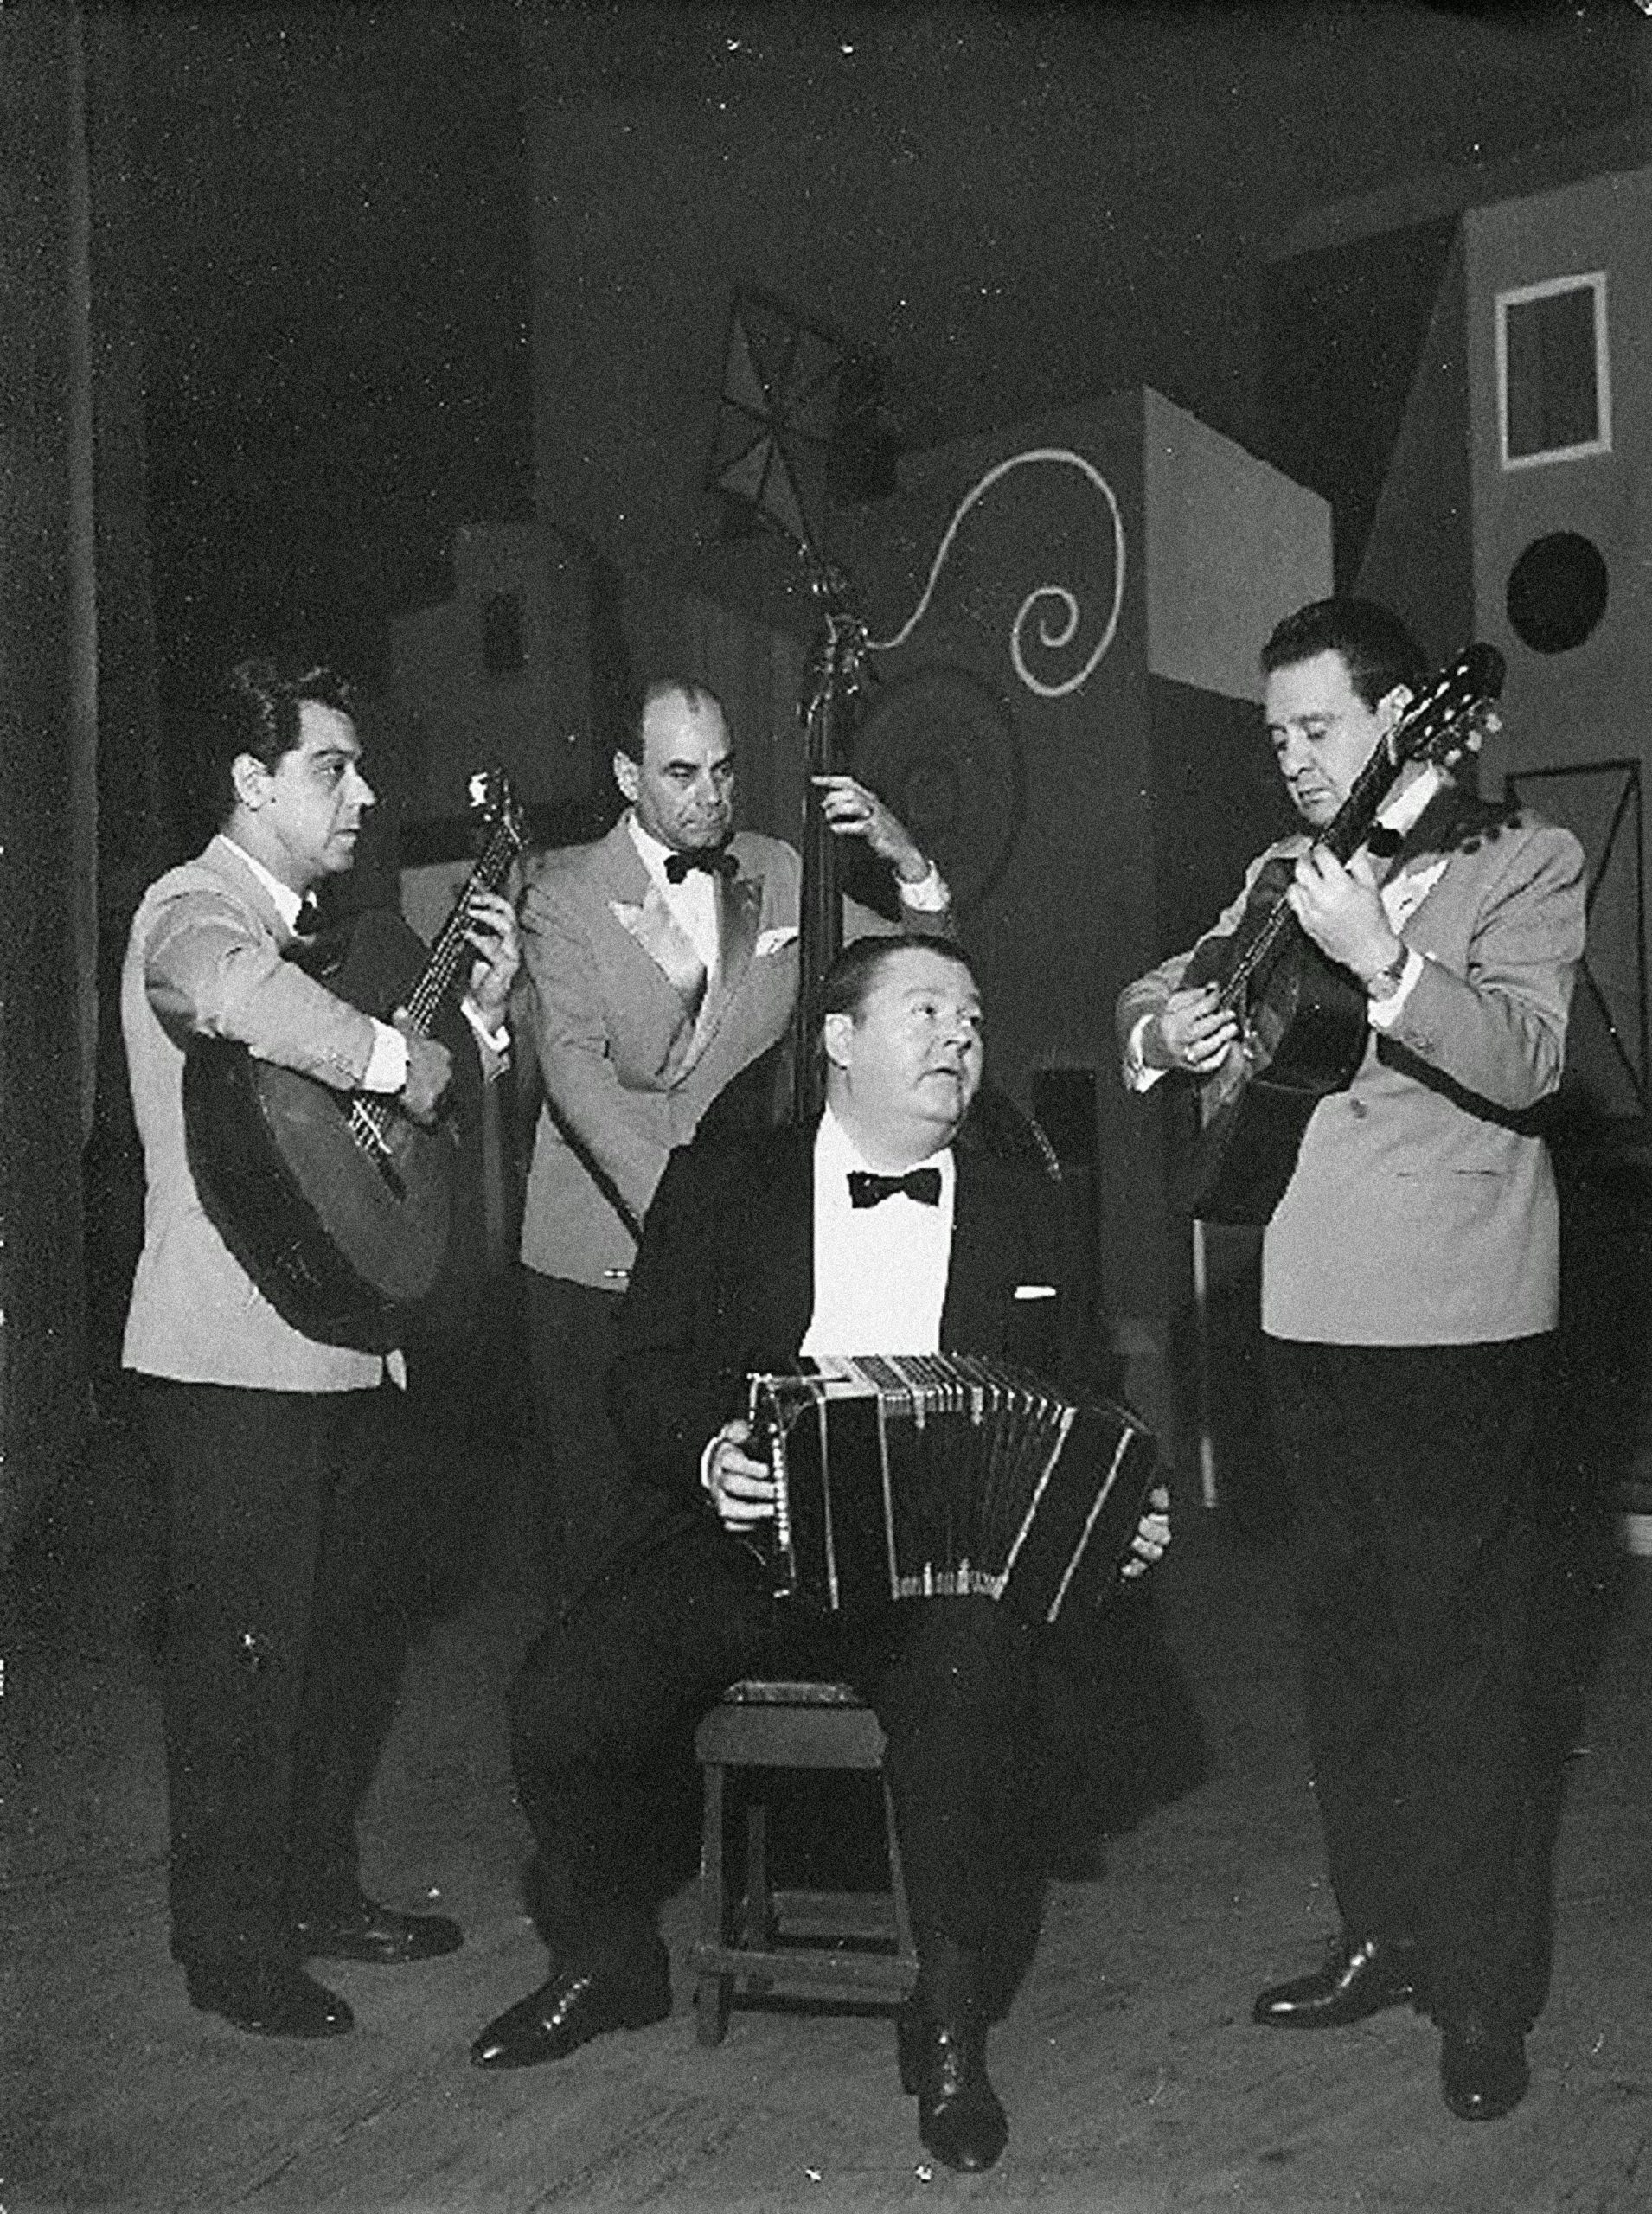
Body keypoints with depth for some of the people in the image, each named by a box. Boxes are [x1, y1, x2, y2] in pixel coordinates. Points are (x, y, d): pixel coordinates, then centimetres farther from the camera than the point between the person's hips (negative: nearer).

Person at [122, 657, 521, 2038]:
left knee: (355, 1639, 17)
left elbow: (406, 1112, 19)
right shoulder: (196, 909, -12)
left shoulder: (304, 930, 18)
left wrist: (480, 1008, 5)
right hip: (233, 1366, -9)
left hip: (342, 1352, 10)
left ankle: (317, 1892, 33)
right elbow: (223, 989, -40)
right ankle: (230, 1949, 15)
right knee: (245, 1657, 1)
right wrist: (404, 1058, -28)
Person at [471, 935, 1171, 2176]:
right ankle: (610, 1964, 10)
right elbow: (647, 1371, 4)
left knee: (973, 1689, -32)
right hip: (752, 1543, 1)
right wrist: (705, 1450, -16)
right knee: (561, 1701, -19)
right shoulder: (724, 1184, 10)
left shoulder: (1021, 1205, 15)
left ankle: (950, 2026, -10)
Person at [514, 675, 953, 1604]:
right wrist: (668, 1203, -27)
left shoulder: (777, 874, 9)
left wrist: (911, 866, -9)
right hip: (601, 1257, -2)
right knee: (595, 1516, 4)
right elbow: (573, 1063, -13)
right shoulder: (565, 892, -1)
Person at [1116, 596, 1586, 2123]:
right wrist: (1158, 1026, -7)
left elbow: (1525, 1059, -16)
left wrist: (1380, 960, -28)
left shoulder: (1521, 862, -3)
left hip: (1455, 1317, -6)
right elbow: (1166, 990, 15)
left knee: (1456, 1641, -3)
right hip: (1312, 1307, 7)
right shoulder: (1290, 874, 15)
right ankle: (1383, 1935, 28)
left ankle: (1485, 1989, 10)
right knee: (1345, 1628, 14)